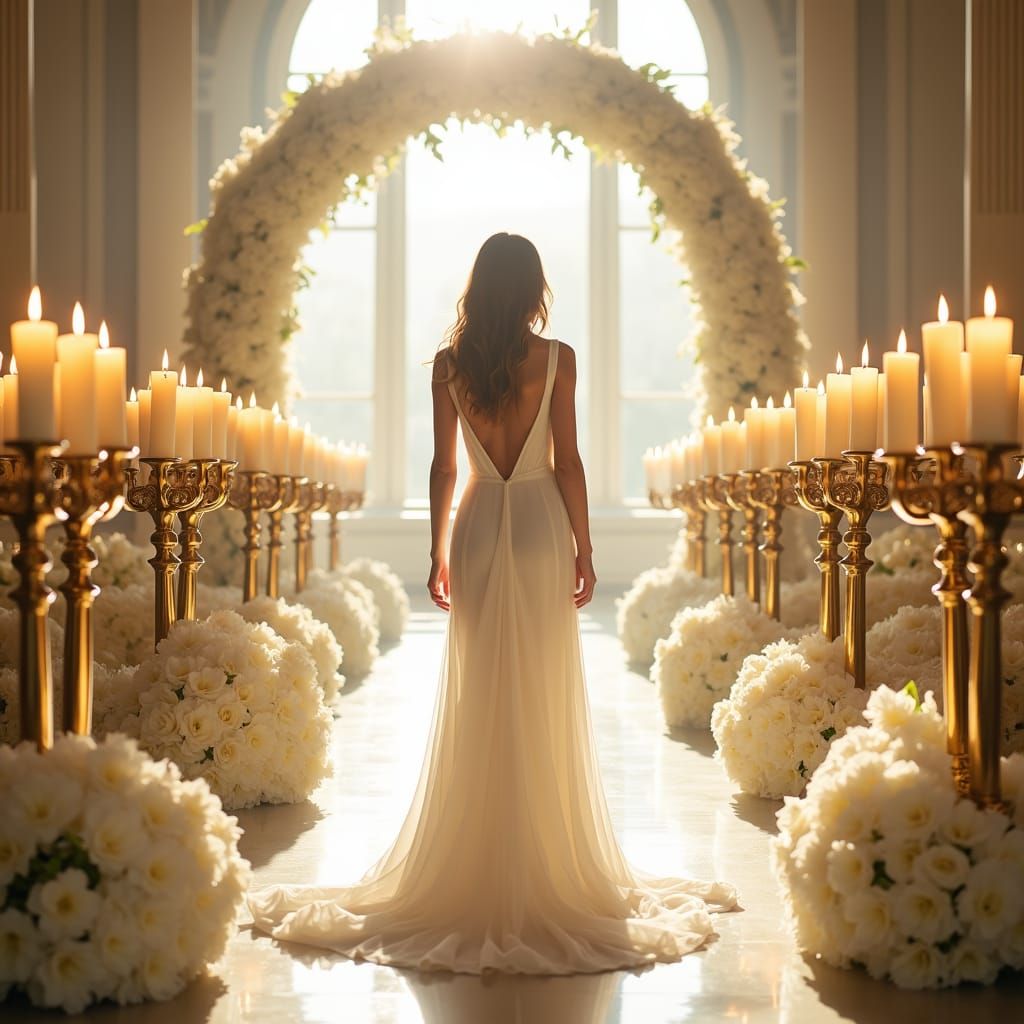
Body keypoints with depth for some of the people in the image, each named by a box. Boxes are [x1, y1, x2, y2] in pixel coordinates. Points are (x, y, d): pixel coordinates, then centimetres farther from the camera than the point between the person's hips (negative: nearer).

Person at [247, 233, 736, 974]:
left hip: (478, 530, 2)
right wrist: (584, 549, 1)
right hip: (541, 530, -2)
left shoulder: (450, 363, 1)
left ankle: (474, 869, 11)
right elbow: (568, 462, -5)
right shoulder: (556, 358, -4)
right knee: (546, 705, 3)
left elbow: (443, 467, 3)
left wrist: (438, 552, 9)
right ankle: (551, 874, 8)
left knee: (477, 704, 7)